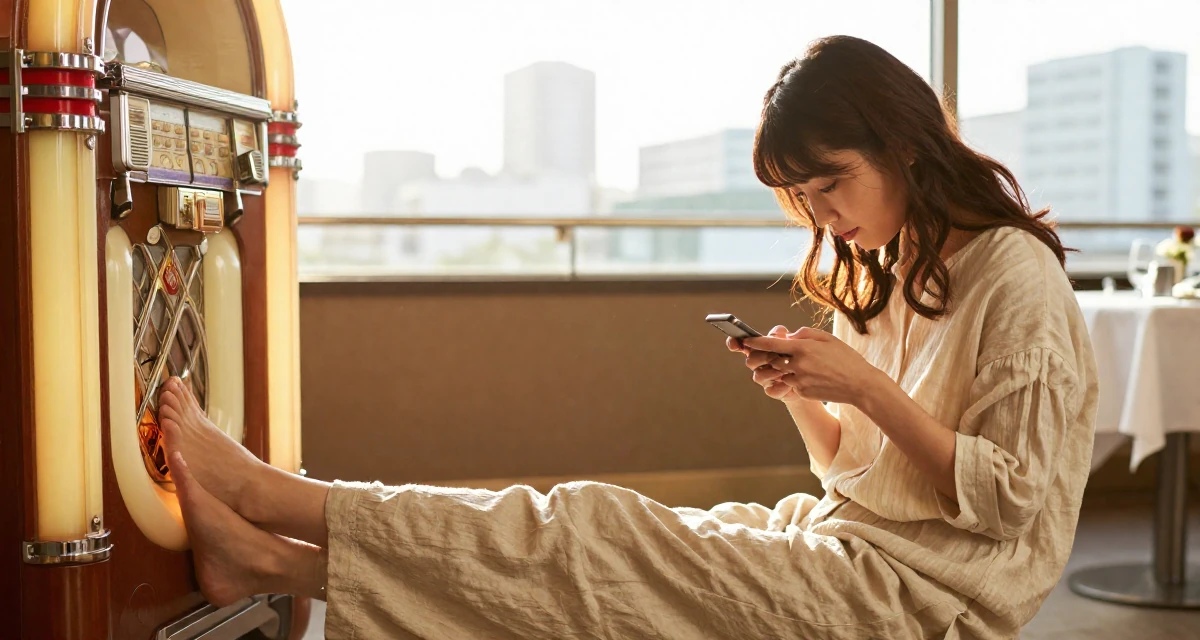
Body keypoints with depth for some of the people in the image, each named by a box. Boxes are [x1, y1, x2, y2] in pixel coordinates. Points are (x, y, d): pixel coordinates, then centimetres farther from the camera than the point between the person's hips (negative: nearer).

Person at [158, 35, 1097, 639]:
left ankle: (264, 494, -13)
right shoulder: (887, 275, 14)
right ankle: (273, 553, -12)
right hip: (854, 547, 8)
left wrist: (865, 387, -20)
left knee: (591, 538, -16)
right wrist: (802, 395, -5)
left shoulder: (1013, 273, -11)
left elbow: (1007, 501, -14)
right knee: (598, 535, -10)